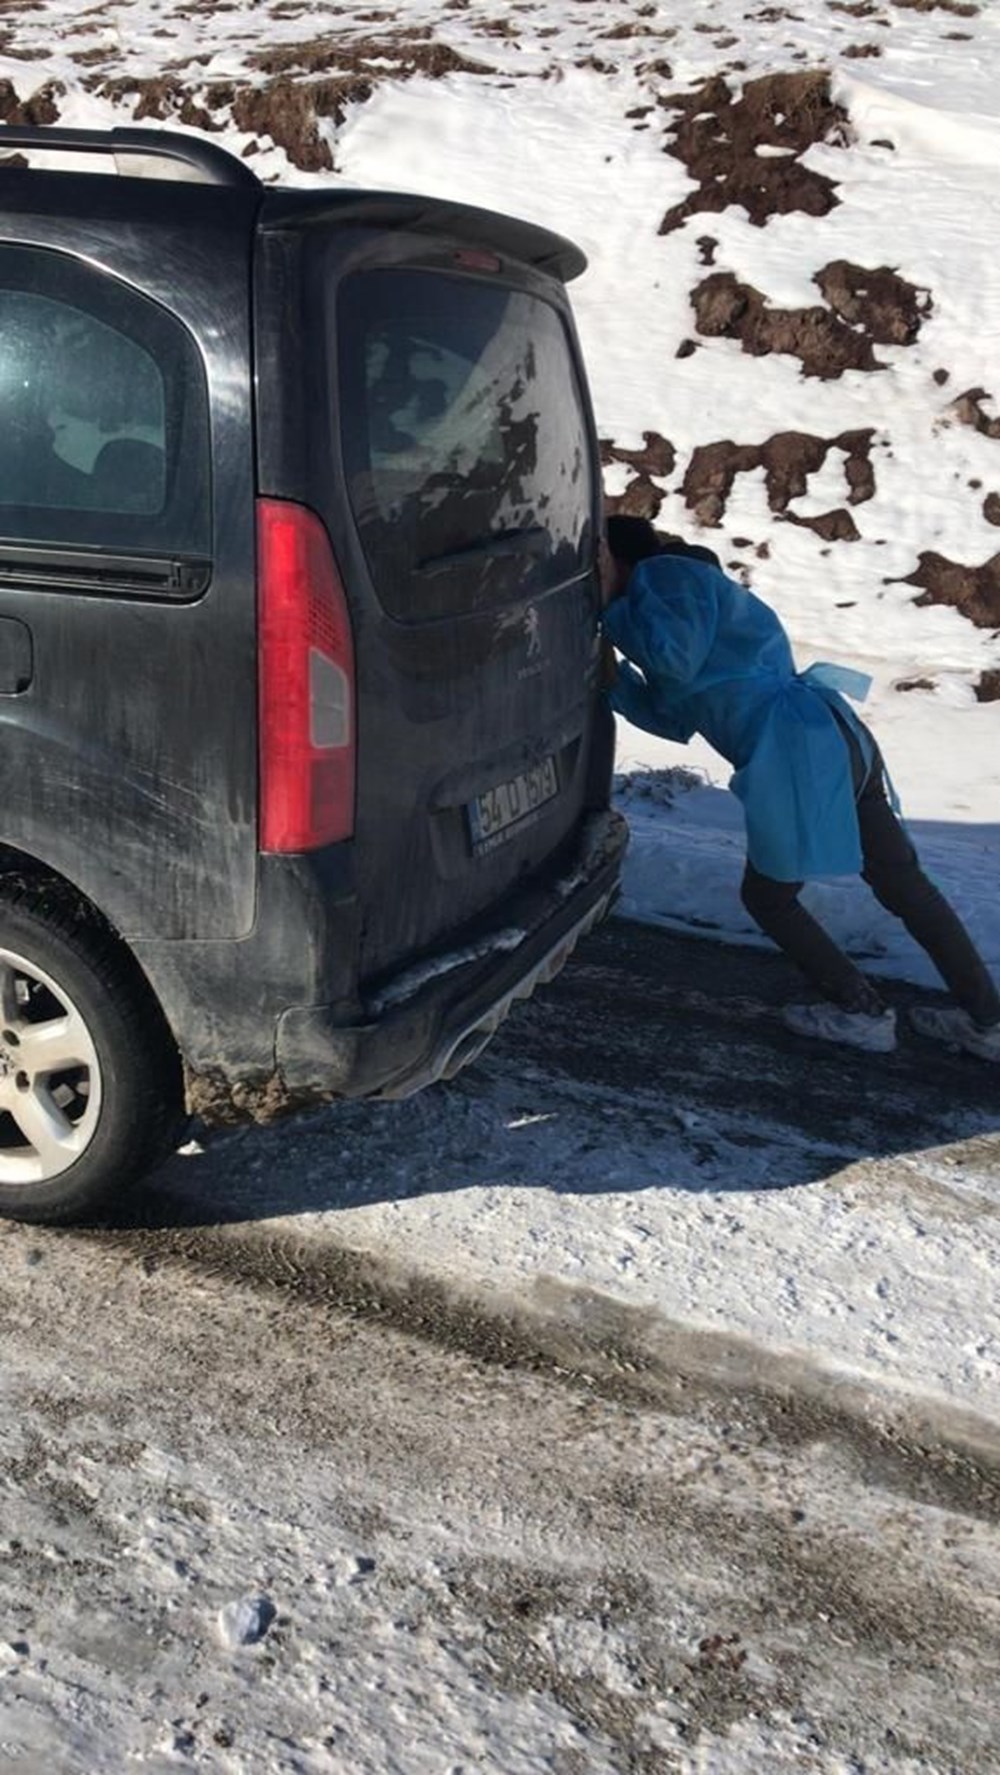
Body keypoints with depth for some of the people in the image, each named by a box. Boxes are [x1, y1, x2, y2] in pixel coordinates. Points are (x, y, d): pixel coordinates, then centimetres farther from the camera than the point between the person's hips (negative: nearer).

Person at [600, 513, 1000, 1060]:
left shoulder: (663, 574, -1)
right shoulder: (686, 584, 26)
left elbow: (678, 660, -19)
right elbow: (676, 718, 25)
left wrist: (613, 608, -6)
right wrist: (616, 678, 17)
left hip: (801, 750, -10)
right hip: (836, 736, 10)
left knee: (767, 897, 8)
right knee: (903, 882, 15)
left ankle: (861, 1012, 14)